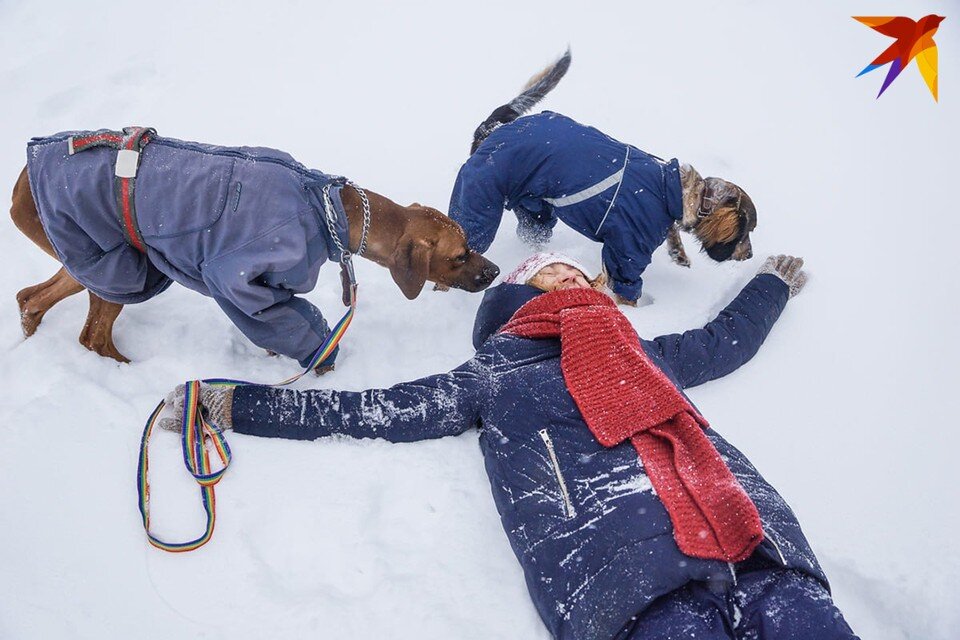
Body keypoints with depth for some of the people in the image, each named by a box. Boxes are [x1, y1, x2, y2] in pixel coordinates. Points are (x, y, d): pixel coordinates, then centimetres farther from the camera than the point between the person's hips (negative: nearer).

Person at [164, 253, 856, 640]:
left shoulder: (643, 353, 31)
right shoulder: (491, 378, 21)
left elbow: (725, 340, 48)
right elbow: (371, 409, 19)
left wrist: (773, 283, 65)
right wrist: (235, 404, 18)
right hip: (620, 567, -4)